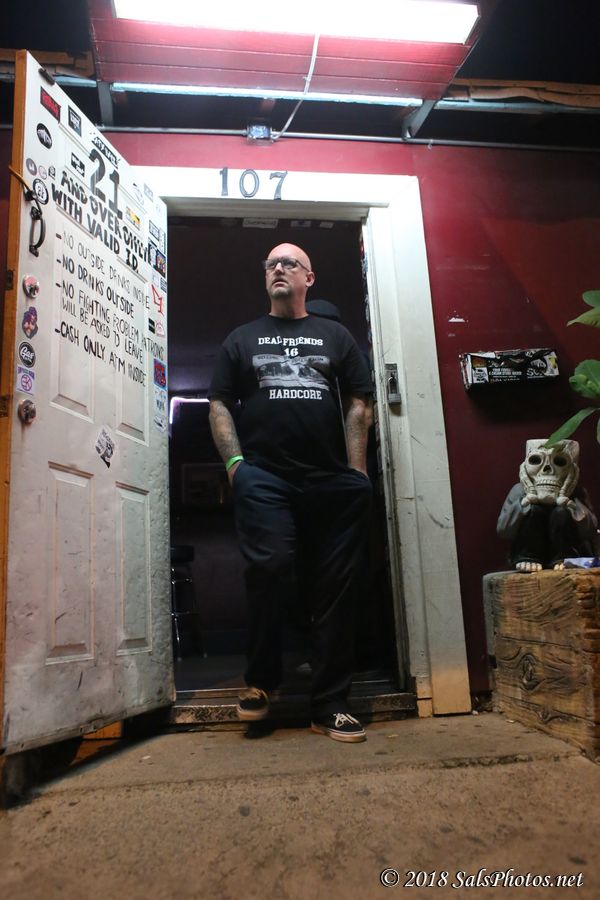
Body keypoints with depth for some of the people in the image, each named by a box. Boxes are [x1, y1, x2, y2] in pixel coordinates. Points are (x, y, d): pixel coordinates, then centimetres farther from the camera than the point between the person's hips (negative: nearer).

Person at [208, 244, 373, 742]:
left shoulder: (336, 336, 18)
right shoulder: (242, 338, 19)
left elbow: (359, 404, 11)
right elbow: (219, 405, 12)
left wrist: (356, 472, 0)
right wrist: (235, 463, -3)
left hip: (331, 481, 1)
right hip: (264, 479, -1)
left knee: (335, 588, 0)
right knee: (270, 570, -15)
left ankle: (330, 705, 11)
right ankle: (260, 681, 10)